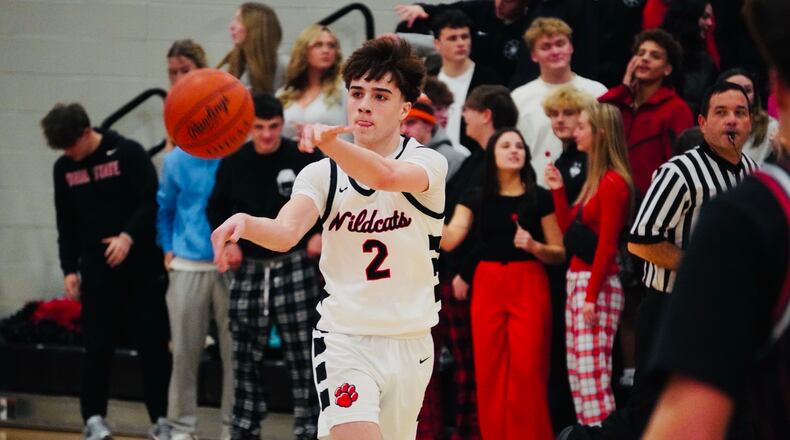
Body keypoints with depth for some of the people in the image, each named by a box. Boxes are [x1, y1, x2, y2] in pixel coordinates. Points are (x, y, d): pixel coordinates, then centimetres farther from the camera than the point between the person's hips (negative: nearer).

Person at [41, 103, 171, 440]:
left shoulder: (128, 154, -8)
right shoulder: (64, 168, 6)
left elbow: (152, 201, -11)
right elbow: (66, 224, 13)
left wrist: (128, 236, -23)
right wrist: (69, 268, 7)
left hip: (141, 263, -3)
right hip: (96, 268, 3)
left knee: (152, 343, 2)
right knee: (97, 345, -1)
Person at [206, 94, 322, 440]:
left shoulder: (304, 160, -7)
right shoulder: (233, 164, 2)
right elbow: (216, 209, 15)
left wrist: (321, 233, -6)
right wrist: (227, 240, 0)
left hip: (294, 266, -3)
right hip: (248, 268, 3)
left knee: (302, 353, -2)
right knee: (245, 356, 5)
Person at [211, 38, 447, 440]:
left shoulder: (429, 162, -7)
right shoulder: (323, 174, -1)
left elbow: (388, 176, -32)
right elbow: (285, 233, -20)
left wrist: (330, 143, -51)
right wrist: (246, 223, -44)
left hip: (410, 344, 1)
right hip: (343, 340, -1)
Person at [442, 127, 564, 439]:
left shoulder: (539, 198, 2)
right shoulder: (476, 197, 8)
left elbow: (560, 254, 3)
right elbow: (449, 240, -4)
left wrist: (534, 246, -15)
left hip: (529, 287, -2)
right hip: (487, 286, 2)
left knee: (526, 371, -8)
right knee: (490, 370, 1)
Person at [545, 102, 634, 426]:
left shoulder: (613, 183, -13)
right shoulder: (594, 179, 16)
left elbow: (607, 245, -17)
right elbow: (568, 229, 17)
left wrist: (592, 296, -19)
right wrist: (558, 190, 10)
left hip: (598, 285, -10)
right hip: (576, 281, 10)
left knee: (592, 374, -12)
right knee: (577, 374, 9)